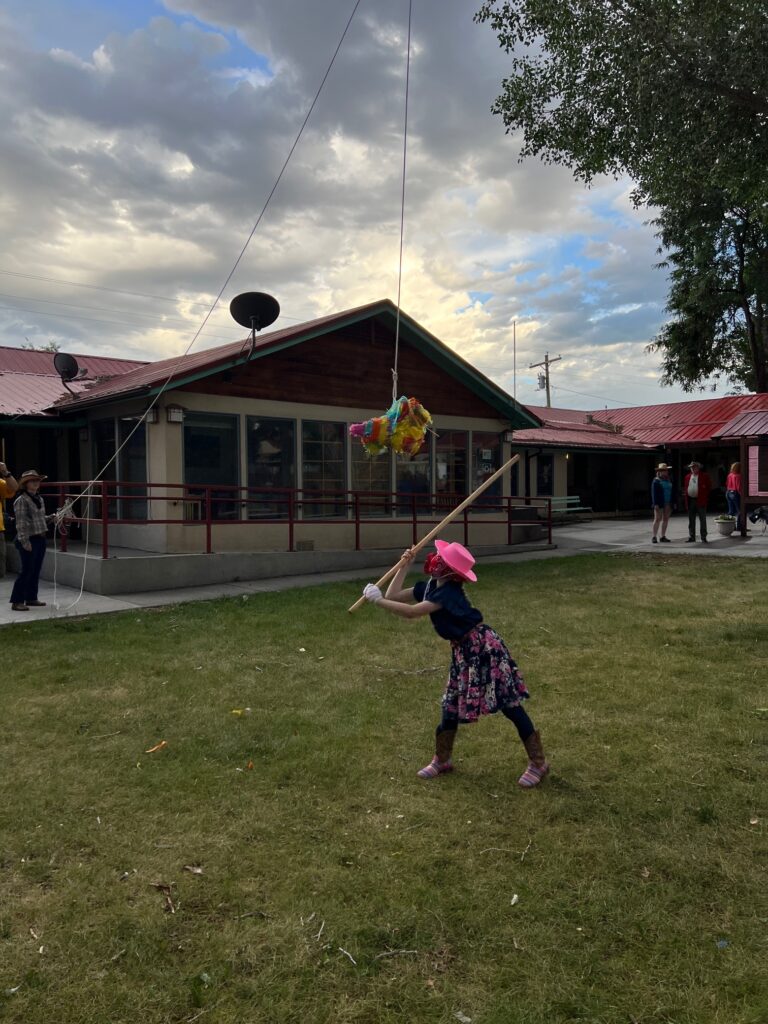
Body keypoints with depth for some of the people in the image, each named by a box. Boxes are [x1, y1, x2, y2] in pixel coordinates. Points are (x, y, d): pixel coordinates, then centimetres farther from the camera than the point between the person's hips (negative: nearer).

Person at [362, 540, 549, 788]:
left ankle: (538, 763, 9)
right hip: (462, 652, 9)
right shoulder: (429, 586, 2)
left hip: (484, 648, -8)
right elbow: (393, 596, 7)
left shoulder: (448, 592, -25)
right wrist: (404, 566, 0)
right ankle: (441, 760, 30)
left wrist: (377, 600, -27)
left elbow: (411, 612, -32)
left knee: (509, 706, -2)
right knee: (452, 706, 13)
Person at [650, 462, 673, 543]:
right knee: (658, 519, -7)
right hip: (660, 503, -6)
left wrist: (672, 503, 10)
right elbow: (654, 493, -9)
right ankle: (654, 537, -5)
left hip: (668, 503, 6)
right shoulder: (656, 481, -4)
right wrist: (655, 504, -16)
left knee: (666, 519, 6)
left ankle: (663, 537, 12)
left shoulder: (669, 480, 13)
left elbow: (671, 492, 15)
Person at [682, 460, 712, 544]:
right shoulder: (687, 477, 12)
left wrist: (704, 495, -3)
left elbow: (709, 486, 1)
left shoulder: (704, 476, 0)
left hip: (700, 501, -4)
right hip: (690, 501, 4)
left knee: (702, 520, -2)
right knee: (691, 520, 9)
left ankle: (703, 538, 1)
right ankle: (691, 537, 15)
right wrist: (686, 495, 5)